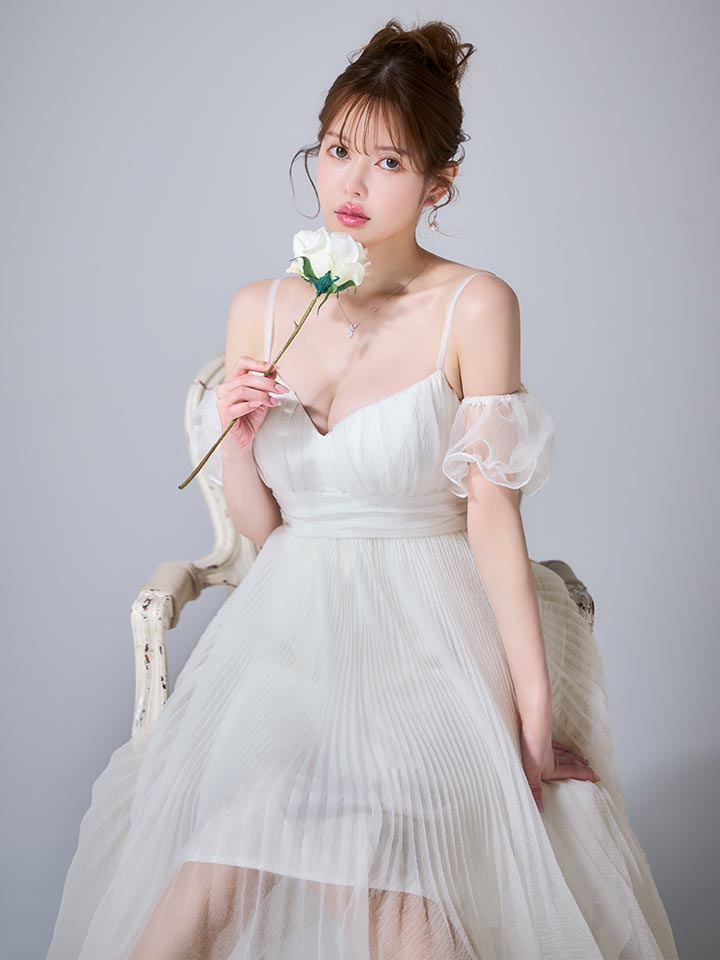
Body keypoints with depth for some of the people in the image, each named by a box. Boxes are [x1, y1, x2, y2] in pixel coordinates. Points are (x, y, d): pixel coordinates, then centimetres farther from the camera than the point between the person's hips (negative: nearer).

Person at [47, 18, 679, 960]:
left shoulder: (474, 307, -6)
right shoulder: (257, 310, 6)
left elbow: (491, 512, -7)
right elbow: (261, 528, 11)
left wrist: (535, 709, -11)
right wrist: (234, 438, -9)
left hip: (431, 634, -3)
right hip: (289, 627, 3)